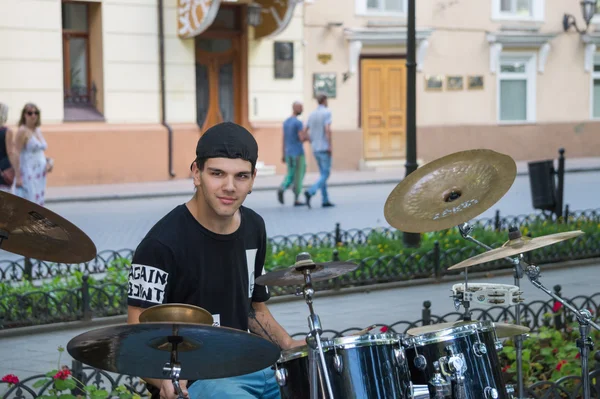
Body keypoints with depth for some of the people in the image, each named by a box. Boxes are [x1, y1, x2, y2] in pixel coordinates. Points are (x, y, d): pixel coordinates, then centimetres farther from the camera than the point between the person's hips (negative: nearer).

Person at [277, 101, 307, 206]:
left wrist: (284, 155, 16)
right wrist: (308, 138, 4)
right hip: (298, 153, -7)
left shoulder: (286, 122, 9)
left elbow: (284, 139, 12)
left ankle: (281, 189, -15)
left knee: (291, 175, 12)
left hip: (288, 153, 7)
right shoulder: (298, 123, -15)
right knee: (299, 176, 2)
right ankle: (296, 200, 4)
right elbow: (302, 139, -19)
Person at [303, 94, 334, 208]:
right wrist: (330, 146, -19)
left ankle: (325, 200, 11)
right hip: (324, 149, -7)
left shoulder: (312, 114, 10)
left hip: (315, 149, 7)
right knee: (325, 175, -5)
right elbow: (327, 129, -24)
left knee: (323, 174, 14)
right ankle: (310, 192, -26)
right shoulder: (327, 112, -11)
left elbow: (305, 132, 10)